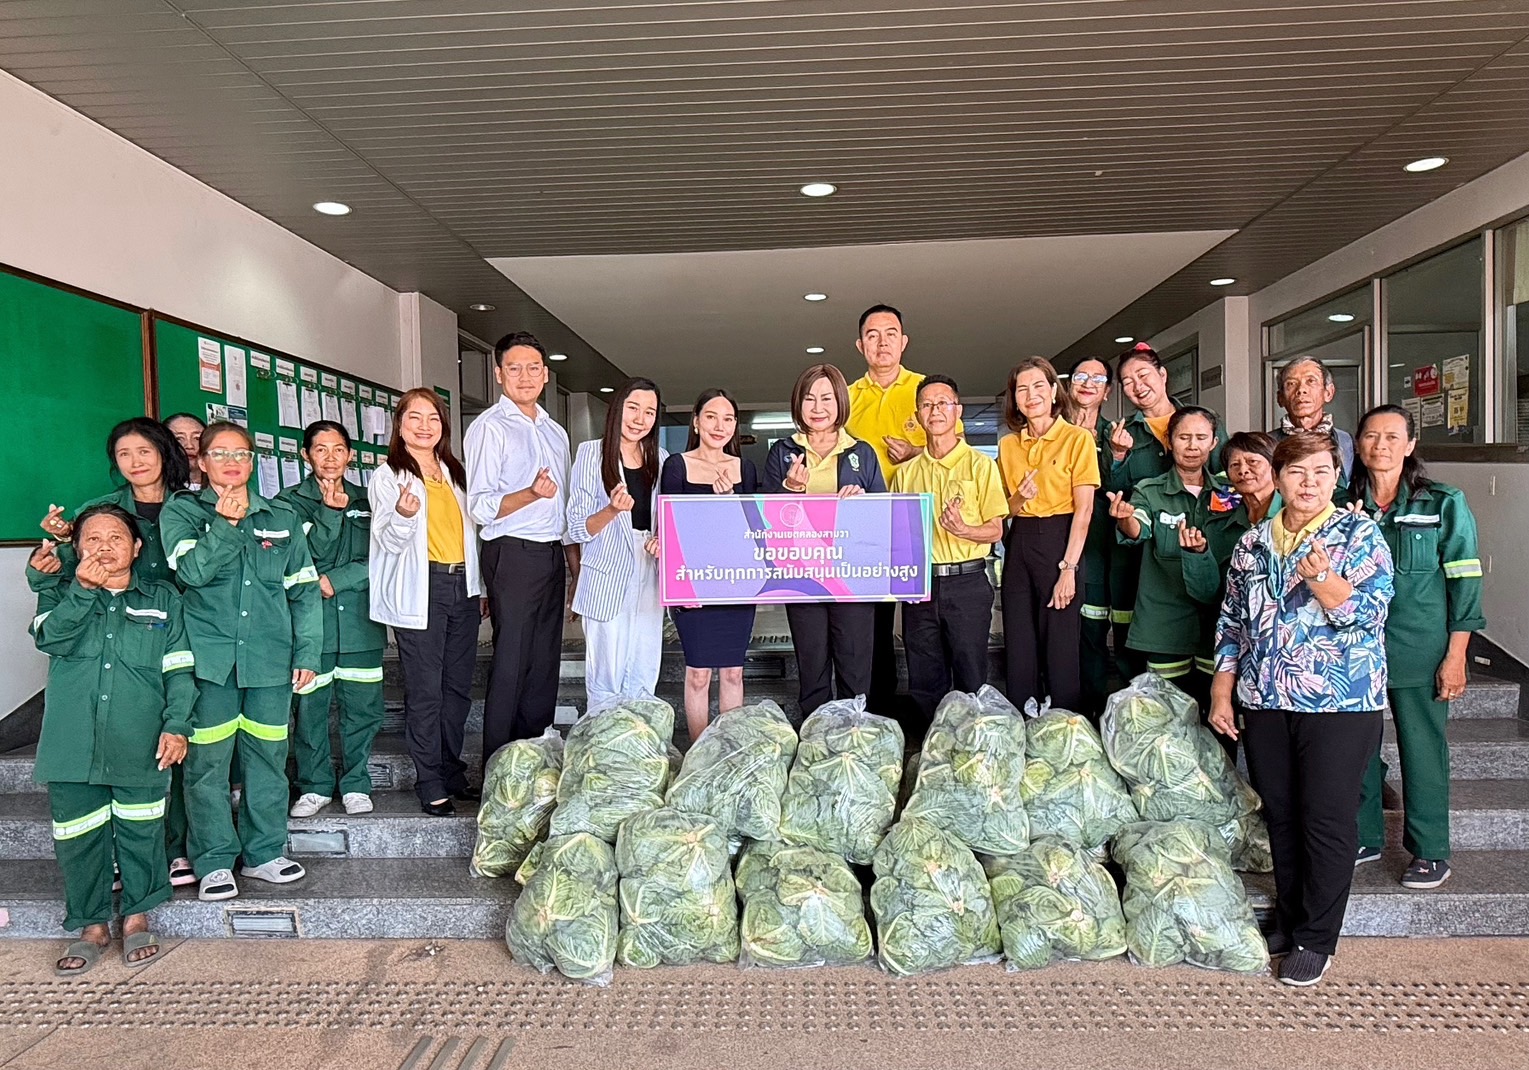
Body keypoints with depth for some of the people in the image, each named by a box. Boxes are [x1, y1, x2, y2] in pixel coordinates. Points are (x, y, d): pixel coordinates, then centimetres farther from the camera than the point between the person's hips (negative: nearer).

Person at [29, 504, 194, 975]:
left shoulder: (163, 598, 7)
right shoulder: (61, 595, 11)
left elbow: (179, 670, 3)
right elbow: (49, 637, -10)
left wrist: (177, 725, -6)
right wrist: (84, 591, -20)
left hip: (140, 744, -1)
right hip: (73, 743, 1)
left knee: (140, 833, 6)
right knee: (78, 837, 8)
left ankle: (136, 918, 25)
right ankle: (92, 925, 25)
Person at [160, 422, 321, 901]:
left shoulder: (282, 518, 11)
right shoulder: (181, 512, 6)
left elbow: (303, 590, 10)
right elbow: (192, 571, -11)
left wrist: (307, 651, 5)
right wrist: (226, 524, -15)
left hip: (270, 655, 2)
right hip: (208, 655, -2)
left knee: (268, 755, 7)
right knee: (208, 759, 0)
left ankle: (264, 852, 21)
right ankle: (214, 861, 14)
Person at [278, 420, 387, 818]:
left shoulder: (364, 501, 12)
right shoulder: (290, 501, 6)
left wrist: (334, 581, -8)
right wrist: (330, 511, -15)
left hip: (360, 620, 2)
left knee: (362, 708, 4)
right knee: (310, 708, 1)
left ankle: (355, 784, 18)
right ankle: (315, 786, 17)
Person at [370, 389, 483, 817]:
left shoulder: (453, 472, 17)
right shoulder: (388, 476, 0)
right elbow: (389, 541, -8)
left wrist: (479, 588, 21)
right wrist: (402, 516, -29)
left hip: (462, 588, 6)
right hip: (420, 592, -5)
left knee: (459, 686, 10)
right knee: (425, 691, -3)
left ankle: (453, 772, 22)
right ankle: (430, 784, 7)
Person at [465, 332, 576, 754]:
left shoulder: (555, 431, 17)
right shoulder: (489, 428, -6)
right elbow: (480, 507, -14)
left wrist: (576, 564, 18)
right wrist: (531, 494, -30)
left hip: (551, 556, 7)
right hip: (513, 556, -7)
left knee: (545, 663, 11)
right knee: (511, 665, -5)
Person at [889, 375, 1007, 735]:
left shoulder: (980, 465, 2)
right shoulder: (905, 472, 12)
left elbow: (995, 530, -1)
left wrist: (964, 530, -21)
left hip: (967, 582, -3)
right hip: (920, 584, 3)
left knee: (971, 679, 2)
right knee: (924, 681, 9)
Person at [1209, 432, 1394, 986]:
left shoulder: (1360, 534, -1)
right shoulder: (1253, 543, 9)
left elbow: (1370, 613, -11)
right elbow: (1232, 621, 13)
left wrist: (1320, 576, -25)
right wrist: (1221, 692, 8)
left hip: (1339, 704, -4)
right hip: (1264, 704, 4)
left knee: (1327, 819, 0)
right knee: (1281, 815, 12)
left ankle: (1316, 939, 13)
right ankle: (1288, 919, 28)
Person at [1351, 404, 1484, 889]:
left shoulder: (1444, 504, -2)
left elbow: (1464, 582, -4)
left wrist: (1455, 657, -8)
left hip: (1420, 650, -3)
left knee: (1423, 751, 4)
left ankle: (1430, 852, 20)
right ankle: (1363, 838, 26)